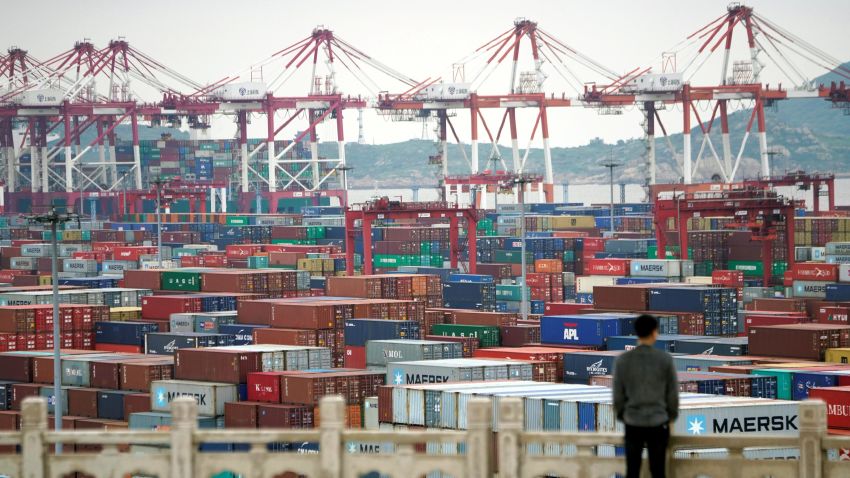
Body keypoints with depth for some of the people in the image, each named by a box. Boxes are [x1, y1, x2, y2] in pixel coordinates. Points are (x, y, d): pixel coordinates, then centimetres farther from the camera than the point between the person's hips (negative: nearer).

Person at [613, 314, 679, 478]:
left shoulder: (622, 360, -3)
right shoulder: (665, 359, -7)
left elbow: (618, 395, 2)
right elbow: (672, 393, -1)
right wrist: (672, 416, 15)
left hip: (633, 423, 1)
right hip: (658, 423, -1)